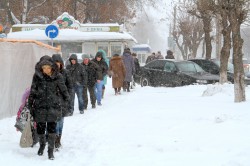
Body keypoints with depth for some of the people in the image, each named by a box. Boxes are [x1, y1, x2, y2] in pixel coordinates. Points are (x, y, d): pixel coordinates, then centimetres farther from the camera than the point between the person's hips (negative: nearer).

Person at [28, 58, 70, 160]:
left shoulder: (57, 76, -3)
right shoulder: (37, 76, -1)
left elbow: (63, 90, 8)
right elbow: (32, 91, 6)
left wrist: (68, 100, 12)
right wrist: (30, 105, 7)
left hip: (53, 106, -1)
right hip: (40, 106, 1)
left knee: (52, 128, -6)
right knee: (40, 128, 9)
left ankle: (51, 150, 6)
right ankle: (42, 144, 36)